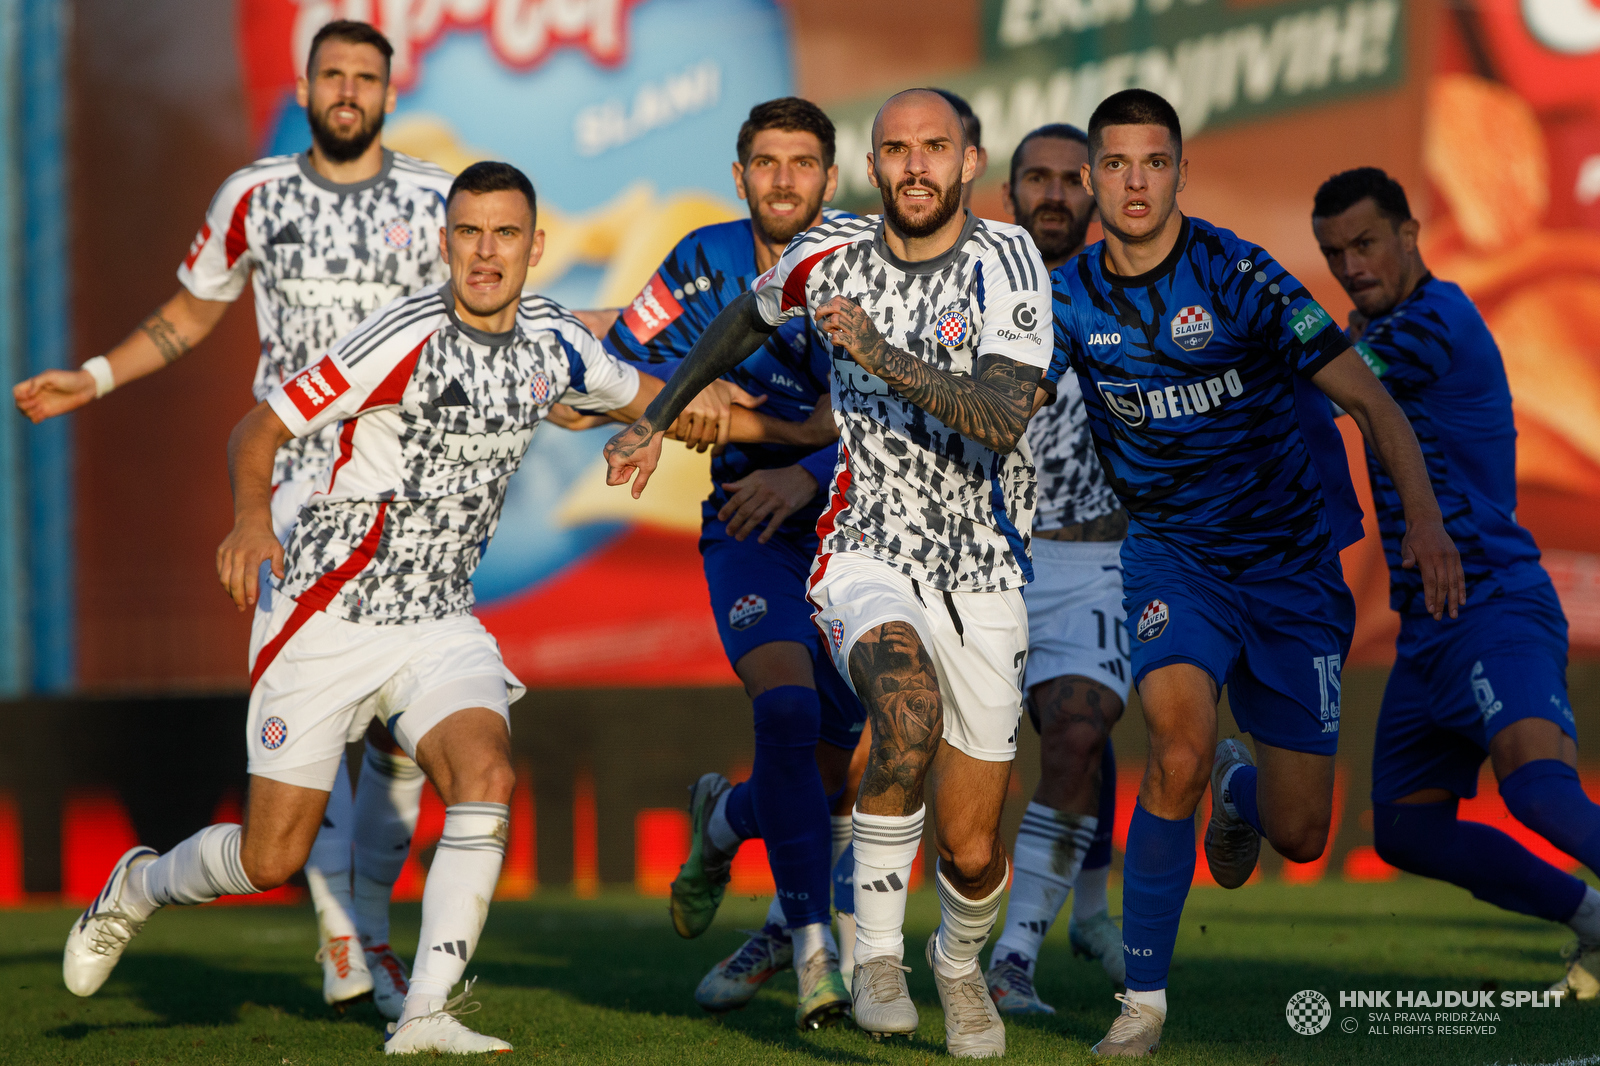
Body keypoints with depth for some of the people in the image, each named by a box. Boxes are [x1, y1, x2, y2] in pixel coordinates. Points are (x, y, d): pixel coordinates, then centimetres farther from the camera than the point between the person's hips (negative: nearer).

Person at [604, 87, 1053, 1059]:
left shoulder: (1006, 262, -8)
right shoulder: (833, 256, 0)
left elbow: (1001, 420, -22)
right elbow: (746, 319, 23)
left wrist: (887, 359, -32)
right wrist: (657, 420, 30)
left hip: (983, 570, 0)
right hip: (867, 551, 0)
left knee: (972, 850, 2)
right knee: (910, 710, -34)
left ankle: (961, 961, 38)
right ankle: (878, 952, -16)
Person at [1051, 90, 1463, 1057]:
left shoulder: (1236, 276, -17)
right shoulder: (1071, 297, -5)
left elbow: (1369, 400, -17)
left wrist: (1425, 520, -28)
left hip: (1294, 561, -1)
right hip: (1173, 554, 1)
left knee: (1299, 835, 1)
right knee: (1180, 742, -29)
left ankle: (1242, 787, 42)